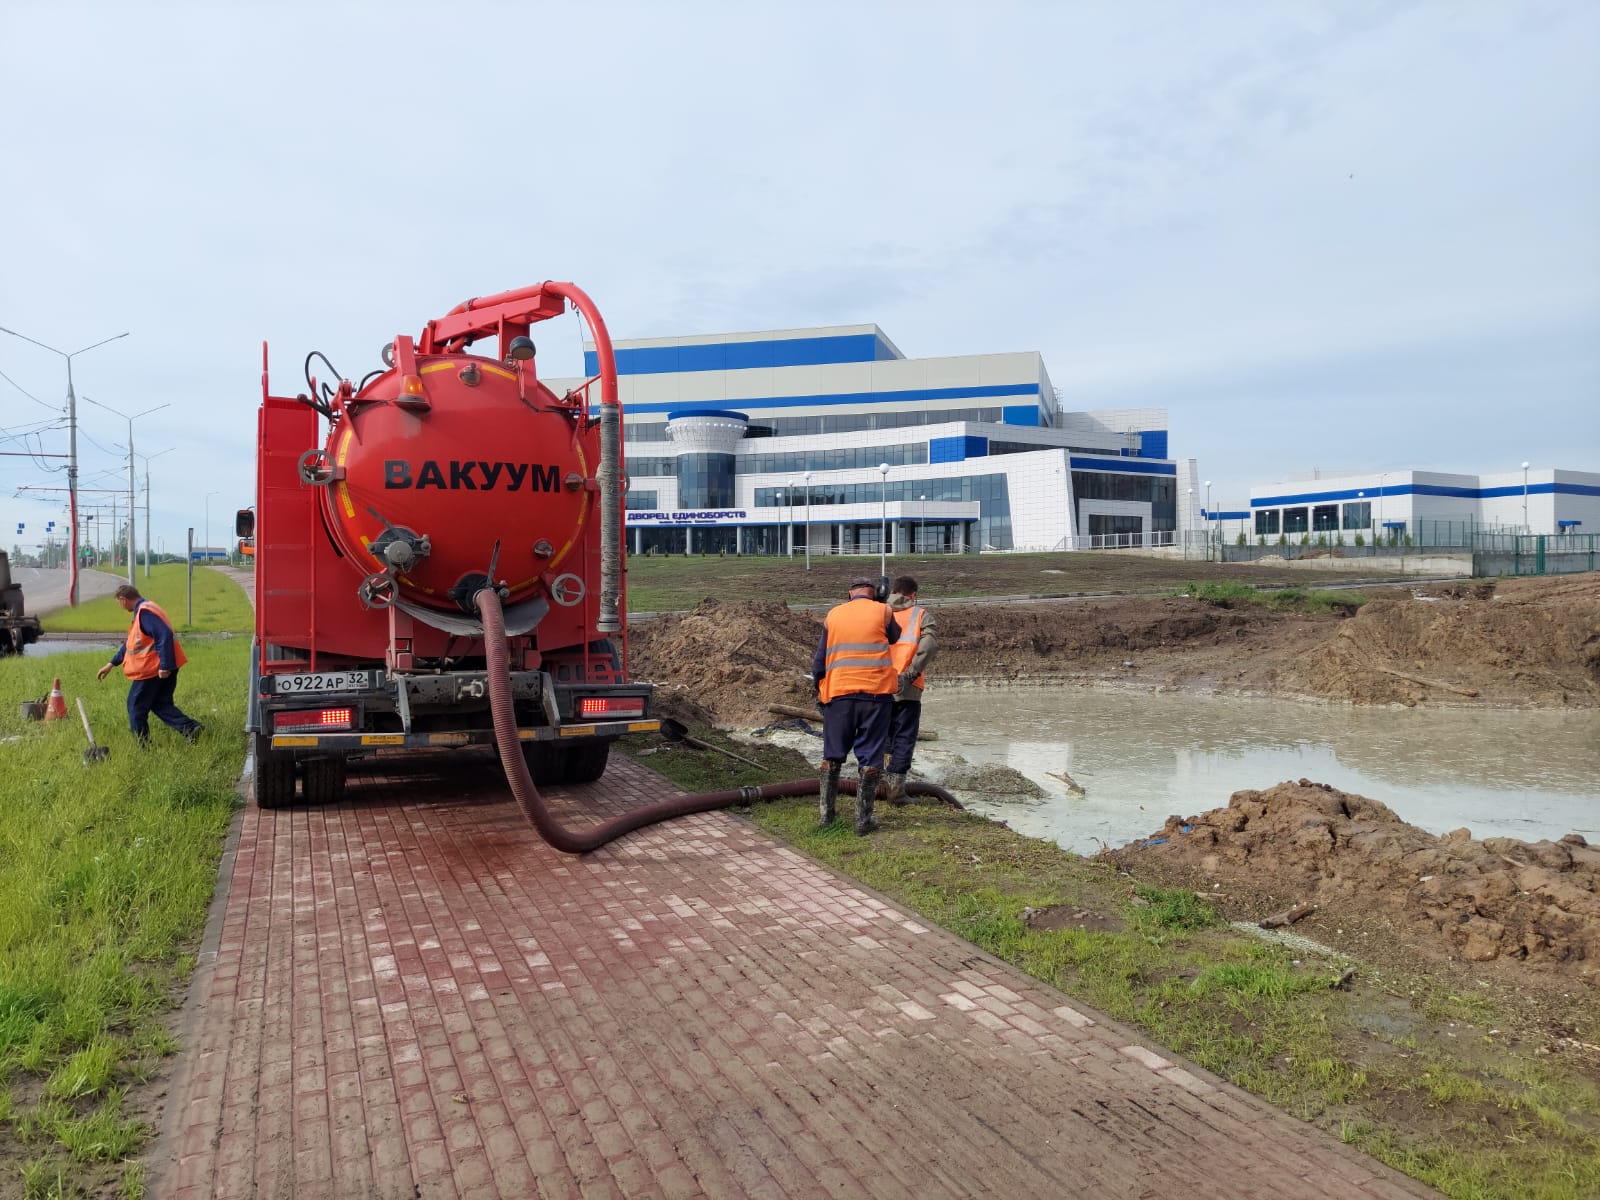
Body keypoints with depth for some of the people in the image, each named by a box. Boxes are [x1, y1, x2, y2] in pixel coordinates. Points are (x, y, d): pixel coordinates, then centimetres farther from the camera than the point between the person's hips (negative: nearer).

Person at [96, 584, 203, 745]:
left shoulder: (144, 612, -17)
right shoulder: (143, 610, 18)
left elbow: (165, 636, -27)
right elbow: (130, 643, 26)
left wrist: (165, 666, -28)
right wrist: (111, 664, 28)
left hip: (154, 669, -10)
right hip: (163, 667, 10)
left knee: (136, 707, 5)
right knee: (161, 704, 14)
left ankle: (143, 746, 13)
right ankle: (191, 728, -1)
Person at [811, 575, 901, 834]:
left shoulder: (833, 615, 9)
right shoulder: (883, 612, 0)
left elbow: (819, 660, 12)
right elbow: (896, 639, 17)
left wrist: (820, 687, 23)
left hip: (838, 693, 3)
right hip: (876, 692, -2)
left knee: (833, 755, 14)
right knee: (870, 757, 3)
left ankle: (826, 812, 20)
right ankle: (863, 819, 4)